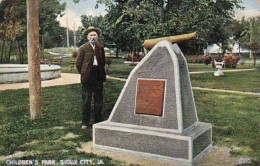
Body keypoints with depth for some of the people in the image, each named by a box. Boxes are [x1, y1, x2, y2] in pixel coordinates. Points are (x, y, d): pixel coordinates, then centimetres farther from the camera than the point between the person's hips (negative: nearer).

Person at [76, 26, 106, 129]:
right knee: (86, 100, 1)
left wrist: (100, 72, 9)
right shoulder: (83, 48, -3)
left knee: (98, 100, 11)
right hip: (87, 77, -3)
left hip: (98, 76, 4)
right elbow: (78, 63, 0)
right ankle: (85, 122, 10)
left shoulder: (100, 47, 8)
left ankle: (98, 121, 21)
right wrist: (83, 73, 1)